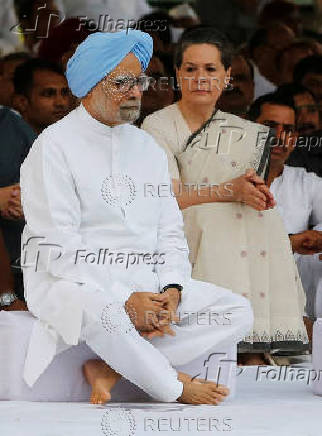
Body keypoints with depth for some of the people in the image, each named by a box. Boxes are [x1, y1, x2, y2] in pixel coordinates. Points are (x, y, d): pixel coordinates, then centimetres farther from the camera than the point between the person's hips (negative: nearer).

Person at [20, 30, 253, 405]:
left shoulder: (147, 147, 16)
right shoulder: (54, 146, -6)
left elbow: (170, 233, 13)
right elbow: (58, 249, -14)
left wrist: (172, 291, -8)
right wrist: (126, 300, -22)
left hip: (146, 281, 7)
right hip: (73, 280, -7)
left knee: (238, 312, -11)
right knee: (97, 309, -42)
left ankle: (109, 368, -21)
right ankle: (173, 387, -18)